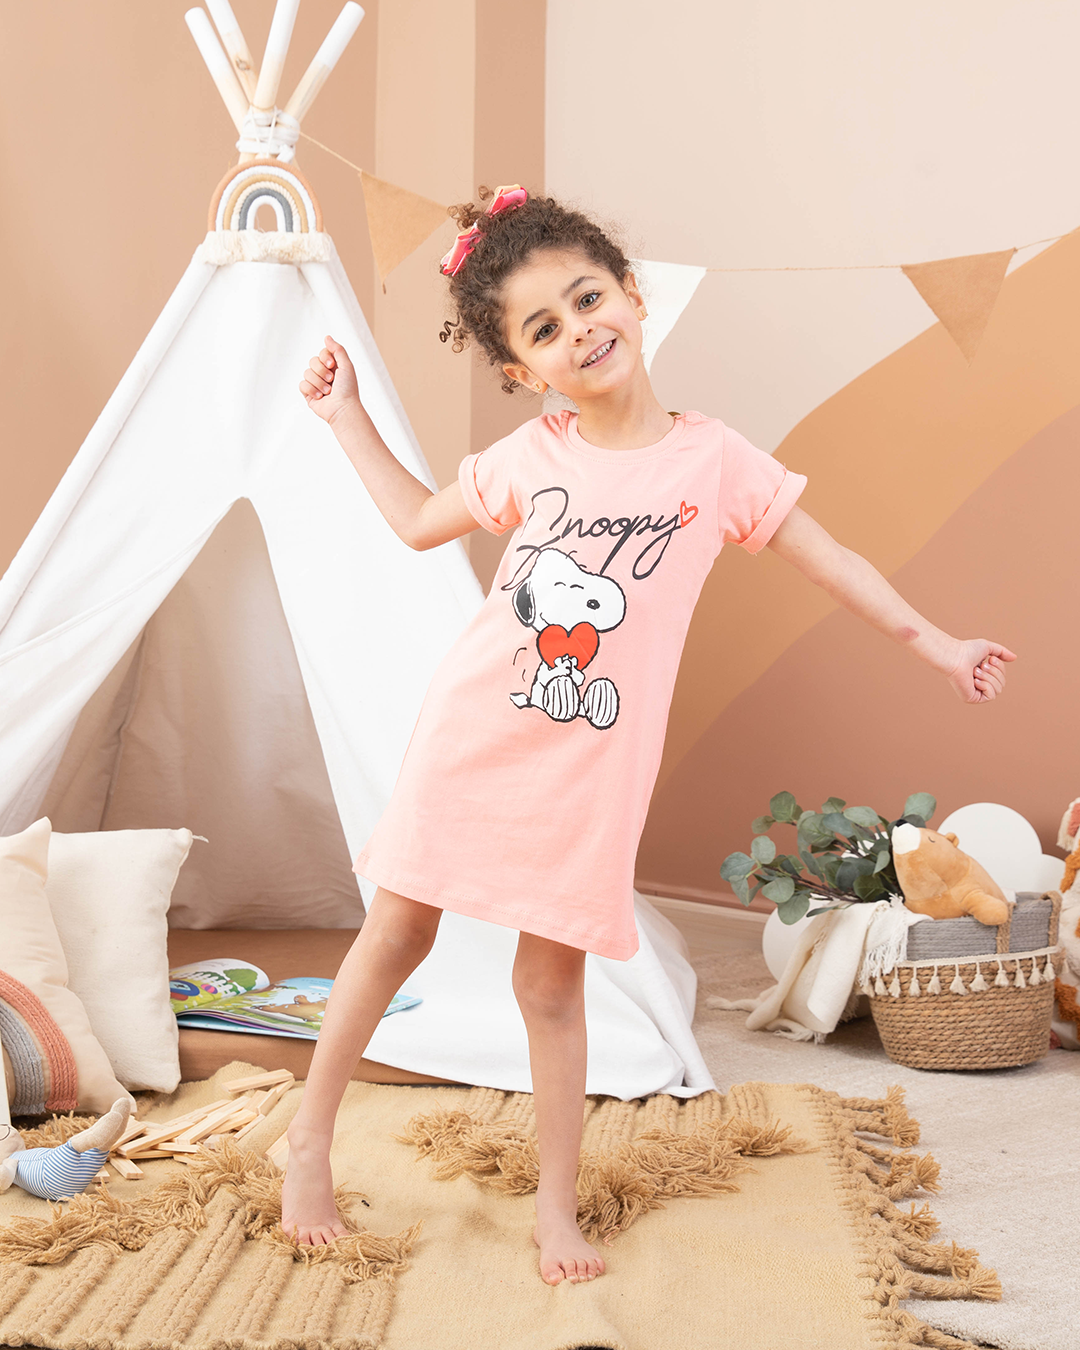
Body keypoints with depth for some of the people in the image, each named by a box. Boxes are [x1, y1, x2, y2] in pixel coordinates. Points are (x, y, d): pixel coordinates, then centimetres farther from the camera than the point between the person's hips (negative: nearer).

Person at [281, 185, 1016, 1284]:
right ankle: (309, 1141, 27)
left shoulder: (711, 459, -5)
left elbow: (826, 558, 5)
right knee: (396, 937, 10)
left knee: (551, 985, 4)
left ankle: (557, 1205, 20)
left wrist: (934, 642, 7)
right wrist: (347, 416, 14)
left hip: (585, 770, -2)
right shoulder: (528, 457, 0)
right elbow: (420, 521, 18)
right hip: (467, 737, 2)